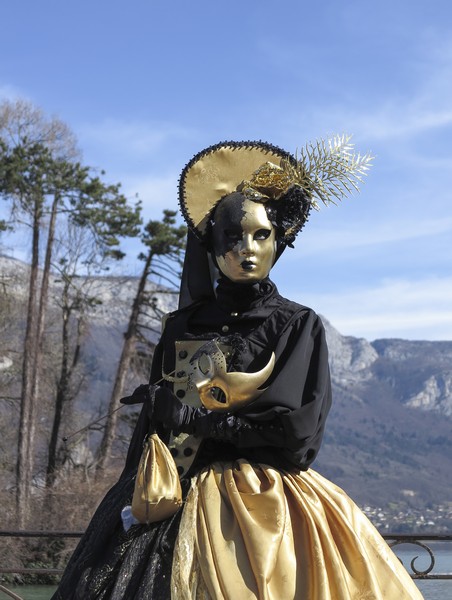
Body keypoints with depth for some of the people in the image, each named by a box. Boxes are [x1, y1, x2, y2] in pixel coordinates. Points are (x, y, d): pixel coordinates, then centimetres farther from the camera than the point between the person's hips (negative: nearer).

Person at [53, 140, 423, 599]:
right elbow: (151, 424, 13)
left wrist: (192, 417, -10)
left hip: (258, 508, -3)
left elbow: (296, 429, -11)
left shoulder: (298, 325, 1)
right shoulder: (182, 327, 12)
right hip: (170, 504, 3)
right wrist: (135, 501, 2)